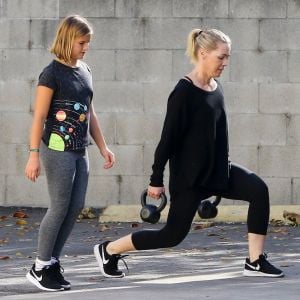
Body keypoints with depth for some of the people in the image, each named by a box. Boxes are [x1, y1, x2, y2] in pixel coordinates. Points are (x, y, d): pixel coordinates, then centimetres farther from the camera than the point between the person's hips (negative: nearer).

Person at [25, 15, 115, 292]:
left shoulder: (85, 71, 12)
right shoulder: (52, 74, -10)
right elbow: (39, 117, -11)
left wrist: (103, 147, 17)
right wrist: (34, 154, -16)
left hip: (80, 150, 7)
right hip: (58, 149, -7)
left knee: (76, 207, 5)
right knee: (60, 208, -5)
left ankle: (53, 262, 14)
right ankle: (40, 268, 6)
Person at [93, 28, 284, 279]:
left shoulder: (216, 87, 6)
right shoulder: (184, 92, -18)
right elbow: (168, 137, -16)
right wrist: (156, 180, -14)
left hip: (218, 171, 7)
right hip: (189, 176, -7)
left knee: (259, 190, -15)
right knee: (174, 234, -1)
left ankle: (255, 262, -8)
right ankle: (108, 250, 18)